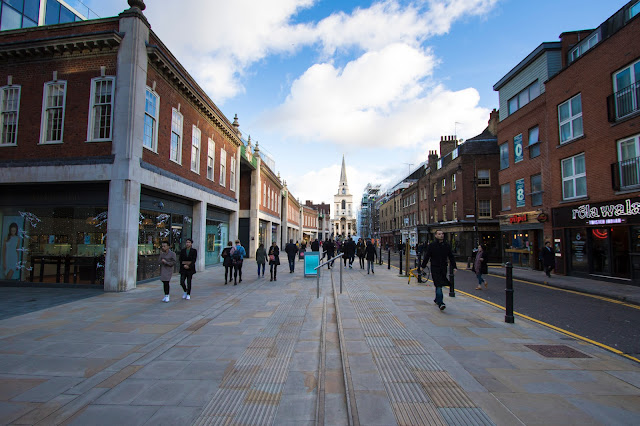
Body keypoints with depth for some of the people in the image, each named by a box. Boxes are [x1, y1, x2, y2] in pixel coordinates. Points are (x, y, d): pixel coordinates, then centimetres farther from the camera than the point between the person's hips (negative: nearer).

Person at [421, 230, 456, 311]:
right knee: (438, 285, -11)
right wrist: (423, 266, 0)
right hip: (435, 268, -4)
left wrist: (454, 267, 4)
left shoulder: (447, 245, 6)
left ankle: (437, 300, 33)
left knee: (439, 285, 15)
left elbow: (451, 257, 10)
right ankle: (440, 303, -15)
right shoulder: (431, 246, -5)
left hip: (443, 269, 4)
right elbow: (426, 257, -1)